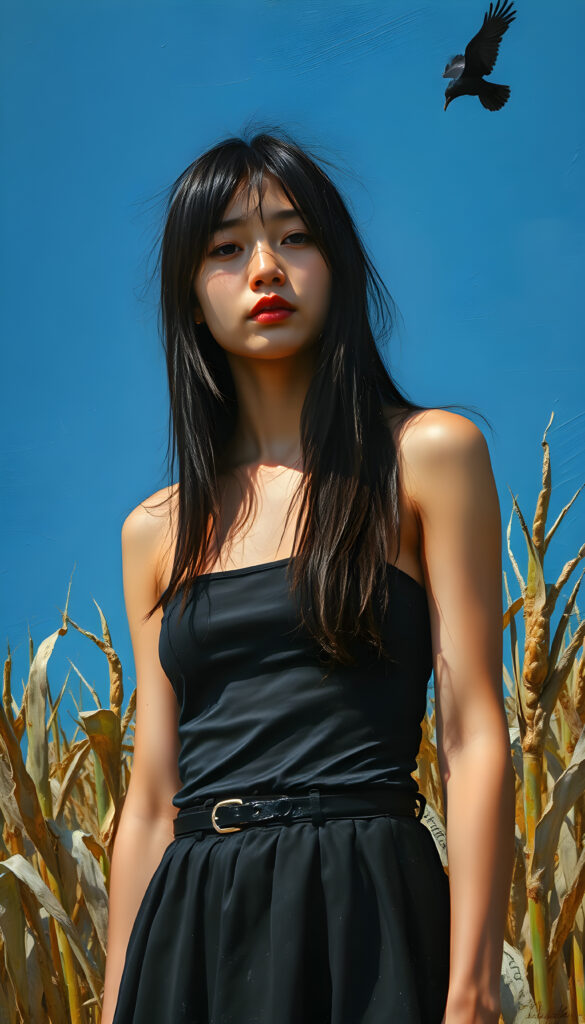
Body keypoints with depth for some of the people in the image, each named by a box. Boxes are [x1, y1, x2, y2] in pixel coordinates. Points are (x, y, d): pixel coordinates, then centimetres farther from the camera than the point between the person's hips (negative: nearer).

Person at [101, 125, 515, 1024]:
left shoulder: (429, 456, 1)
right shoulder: (156, 532, 12)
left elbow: (475, 739, -5)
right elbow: (153, 800, 11)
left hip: (361, 915, -3)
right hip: (190, 932, 4)